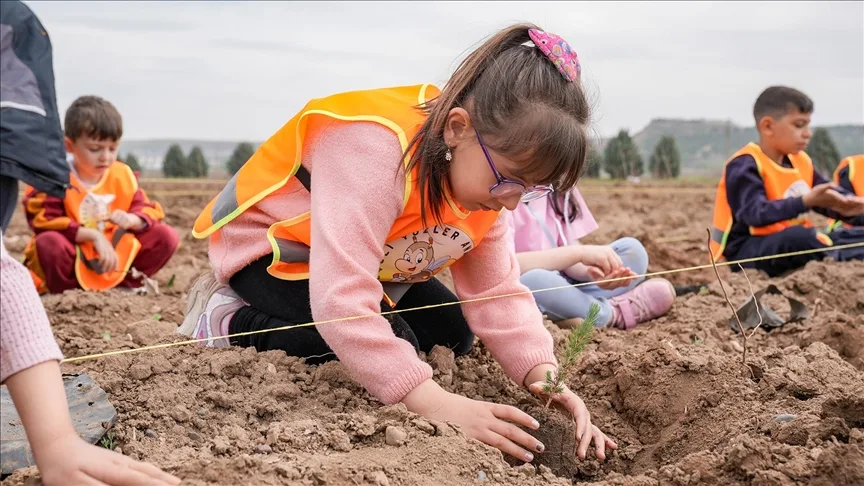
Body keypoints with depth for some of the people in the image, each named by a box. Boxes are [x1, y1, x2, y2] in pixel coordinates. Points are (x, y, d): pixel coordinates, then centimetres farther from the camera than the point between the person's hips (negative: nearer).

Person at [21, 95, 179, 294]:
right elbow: (45, 222, -23)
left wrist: (132, 220, -23)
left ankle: (122, 283, -6)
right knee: (49, 242, -37)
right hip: (72, 260, -4)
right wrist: (93, 235, -30)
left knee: (167, 236, -10)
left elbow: (149, 211, 2)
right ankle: (68, 290, -11)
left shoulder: (123, 175, 1)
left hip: (114, 256, 4)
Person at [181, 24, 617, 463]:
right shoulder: (374, 150, -41)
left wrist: (544, 375, -29)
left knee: (453, 336, 3)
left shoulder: (484, 178, -14)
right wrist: (435, 402, -50)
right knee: (394, 347, -24)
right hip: (268, 244, -8)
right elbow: (340, 299, -47)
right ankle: (230, 320, -7)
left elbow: (498, 293, -12)